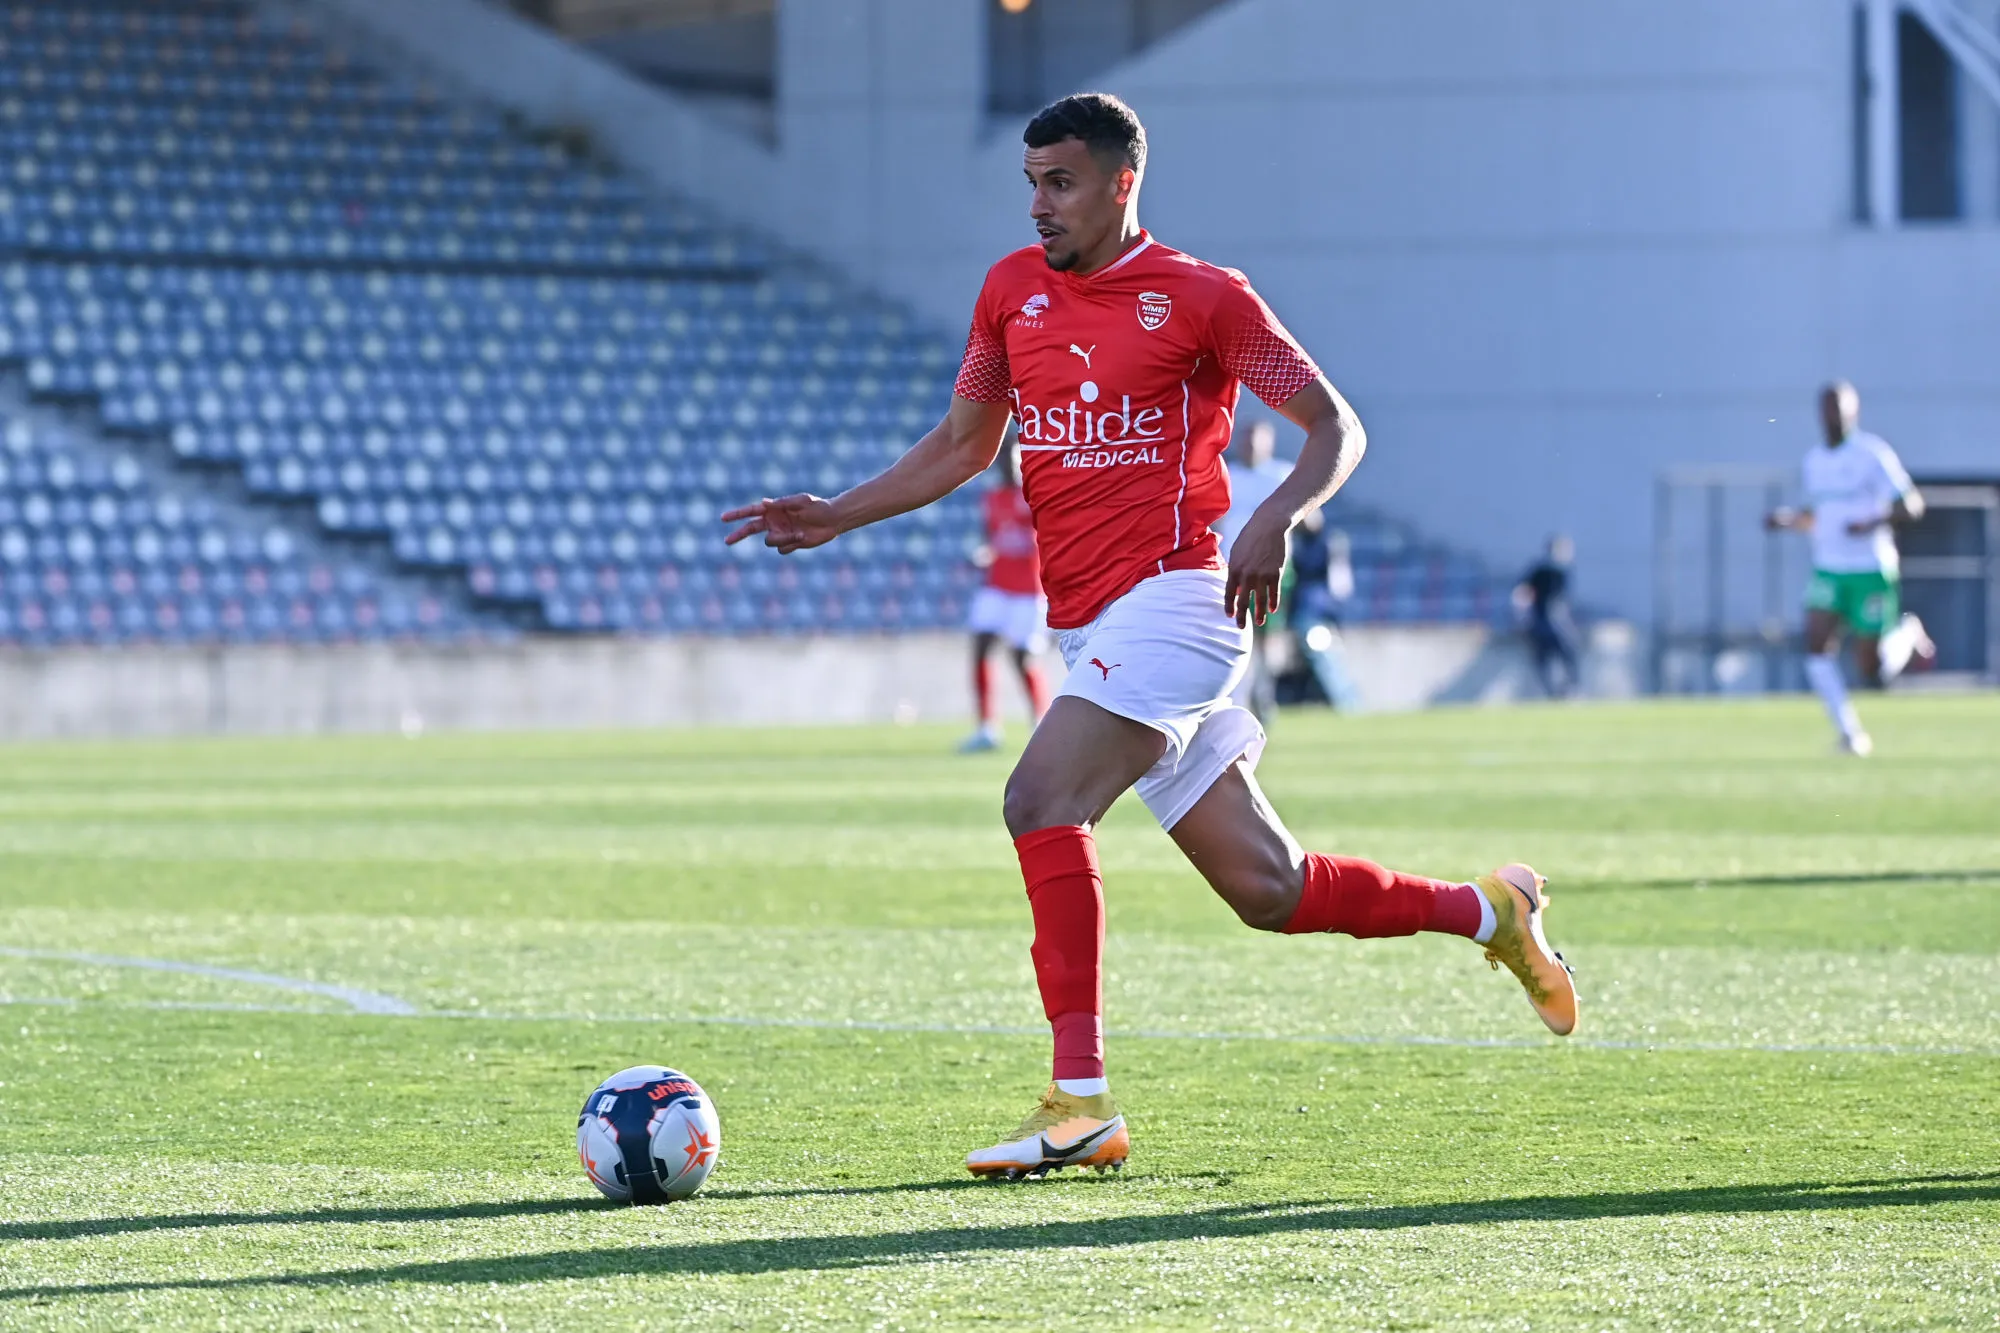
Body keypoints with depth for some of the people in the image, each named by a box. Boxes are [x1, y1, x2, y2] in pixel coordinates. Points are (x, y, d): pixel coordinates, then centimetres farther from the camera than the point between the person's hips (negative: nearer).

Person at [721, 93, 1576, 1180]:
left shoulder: (1203, 297, -3)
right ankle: (1489, 911, 27)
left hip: (1168, 599, -6)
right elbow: (961, 445, 22)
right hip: (1085, 629, 7)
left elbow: (1335, 426, 0)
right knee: (1263, 890, 5)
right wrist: (834, 517, 10)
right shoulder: (1013, 291, 14)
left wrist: (1274, 520, -18)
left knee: (1040, 799, -24)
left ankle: (1080, 1102, -24)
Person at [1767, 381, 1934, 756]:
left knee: (1874, 676, -1)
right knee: (1817, 648, -18)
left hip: (1872, 573, -5)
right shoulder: (1813, 462, 9)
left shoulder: (1873, 455, -10)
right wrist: (1787, 519, 3)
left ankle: (1908, 633, 31)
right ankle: (1851, 735, -8)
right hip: (1828, 571, 5)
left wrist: (1872, 523, -26)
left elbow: (1912, 506, -11)